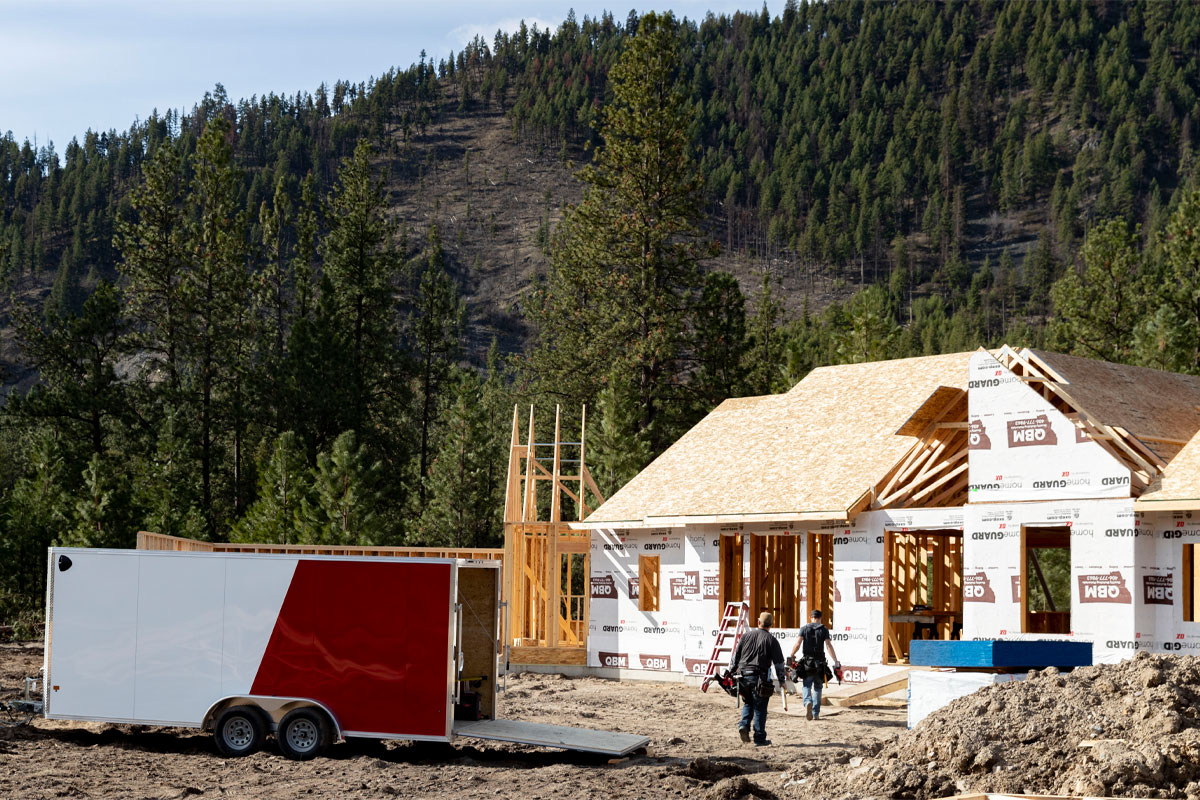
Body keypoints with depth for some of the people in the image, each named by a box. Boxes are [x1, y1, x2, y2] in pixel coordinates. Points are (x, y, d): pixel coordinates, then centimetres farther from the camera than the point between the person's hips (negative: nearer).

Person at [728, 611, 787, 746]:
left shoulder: (746, 636, 8)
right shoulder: (772, 640, -2)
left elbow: (736, 656, 11)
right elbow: (779, 663, -1)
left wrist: (731, 672, 20)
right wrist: (781, 680, 8)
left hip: (743, 675, 3)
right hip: (760, 677, -3)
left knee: (748, 704, 21)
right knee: (760, 709, 3)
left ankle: (744, 725, -2)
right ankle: (760, 739, 6)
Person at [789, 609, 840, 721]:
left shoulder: (804, 628, 3)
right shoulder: (824, 630, 2)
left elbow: (797, 644, -5)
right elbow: (829, 646, -8)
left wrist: (791, 656, 6)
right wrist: (836, 661, -9)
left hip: (807, 662, 0)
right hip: (819, 663, 0)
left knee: (807, 686, 4)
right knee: (817, 688, 10)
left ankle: (807, 702, -27)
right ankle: (816, 713, 10)